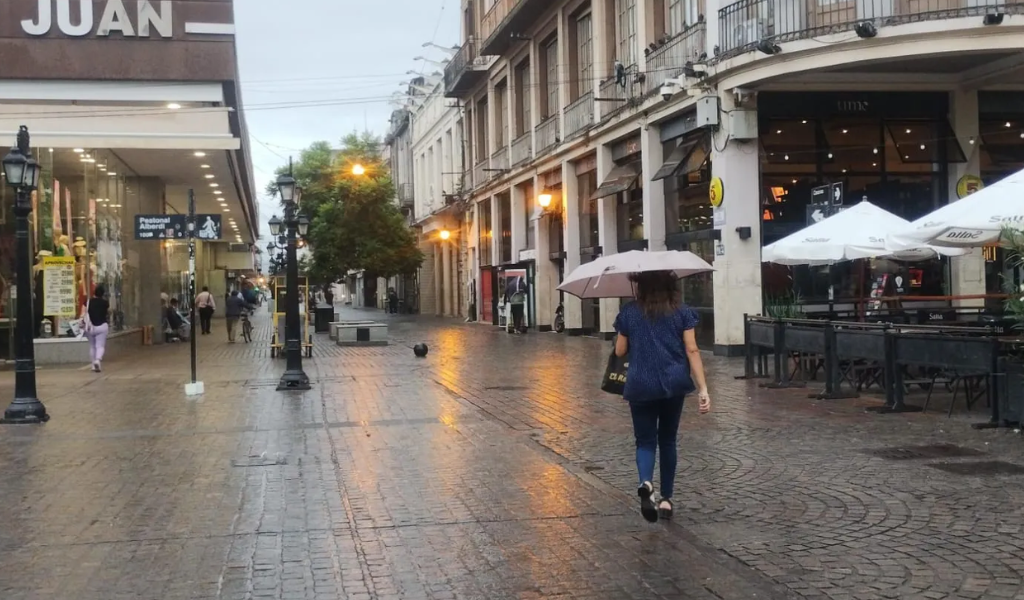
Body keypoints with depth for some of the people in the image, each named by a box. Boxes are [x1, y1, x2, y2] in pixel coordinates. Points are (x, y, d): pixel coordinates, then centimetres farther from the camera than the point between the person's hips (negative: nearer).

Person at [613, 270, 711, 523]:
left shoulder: (629, 313, 0)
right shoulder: (682, 311, 0)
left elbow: (620, 351, 4)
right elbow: (692, 351, -7)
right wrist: (703, 388, -9)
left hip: (641, 385, -1)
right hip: (674, 384, 1)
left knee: (646, 440, 6)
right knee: (667, 440, 16)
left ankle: (645, 483, -24)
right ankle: (666, 499, 19)